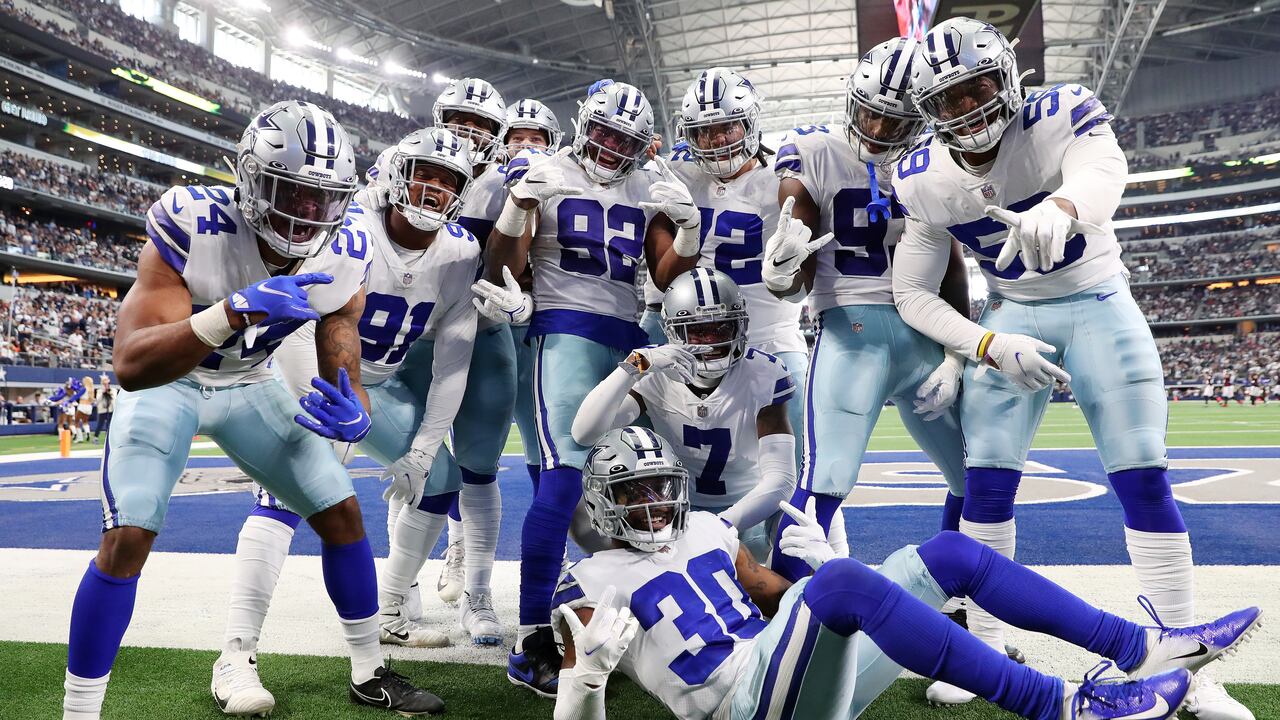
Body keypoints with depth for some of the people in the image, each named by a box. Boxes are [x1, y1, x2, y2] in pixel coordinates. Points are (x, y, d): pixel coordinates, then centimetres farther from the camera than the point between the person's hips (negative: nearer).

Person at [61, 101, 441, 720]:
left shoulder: (341, 262, -20)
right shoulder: (192, 223, -33)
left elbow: (345, 380, -14)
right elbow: (131, 365, -40)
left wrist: (351, 417, -39)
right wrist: (235, 311, -54)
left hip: (248, 384, 4)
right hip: (165, 380, -4)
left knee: (341, 511, 0)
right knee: (127, 537, -20)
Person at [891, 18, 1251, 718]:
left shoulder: (1062, 114, -20)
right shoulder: (924, 181, -10)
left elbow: (1103, 169, -44)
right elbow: (914, 293, -5)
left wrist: (1060, 207, -68)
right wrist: (990, 347, -20)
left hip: (1098, 305, -2)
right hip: (1012, 319, 2)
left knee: (1143, 480, -6)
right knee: (985, 480, -7)